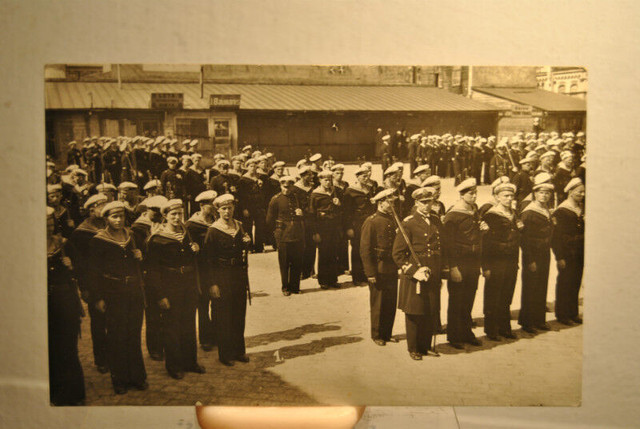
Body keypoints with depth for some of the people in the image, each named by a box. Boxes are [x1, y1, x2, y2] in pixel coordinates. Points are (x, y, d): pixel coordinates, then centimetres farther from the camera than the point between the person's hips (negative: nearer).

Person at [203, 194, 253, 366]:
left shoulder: (238, 226, 8)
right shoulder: (213, 231, -9)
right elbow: (208, 259, -11)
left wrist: (247, 242, 0)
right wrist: (212, 284, -14)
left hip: (239, 275, 6)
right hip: (222, 276, -6)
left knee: (239, 314, 11)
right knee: (223, 317, 1)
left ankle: (239, 350, 24)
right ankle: (225, 354, 13)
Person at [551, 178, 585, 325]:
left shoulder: (582, 209, 10)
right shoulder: (560, 212, -11)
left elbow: (584, 232, 16)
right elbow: (556, 236, -13)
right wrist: (560, 257, -16)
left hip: (579, 254, 6)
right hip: (567, 255, -6)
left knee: (576, 284, 13)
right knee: (564, 284, 2)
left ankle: (573, 313, 24)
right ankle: (562, 314, 13)